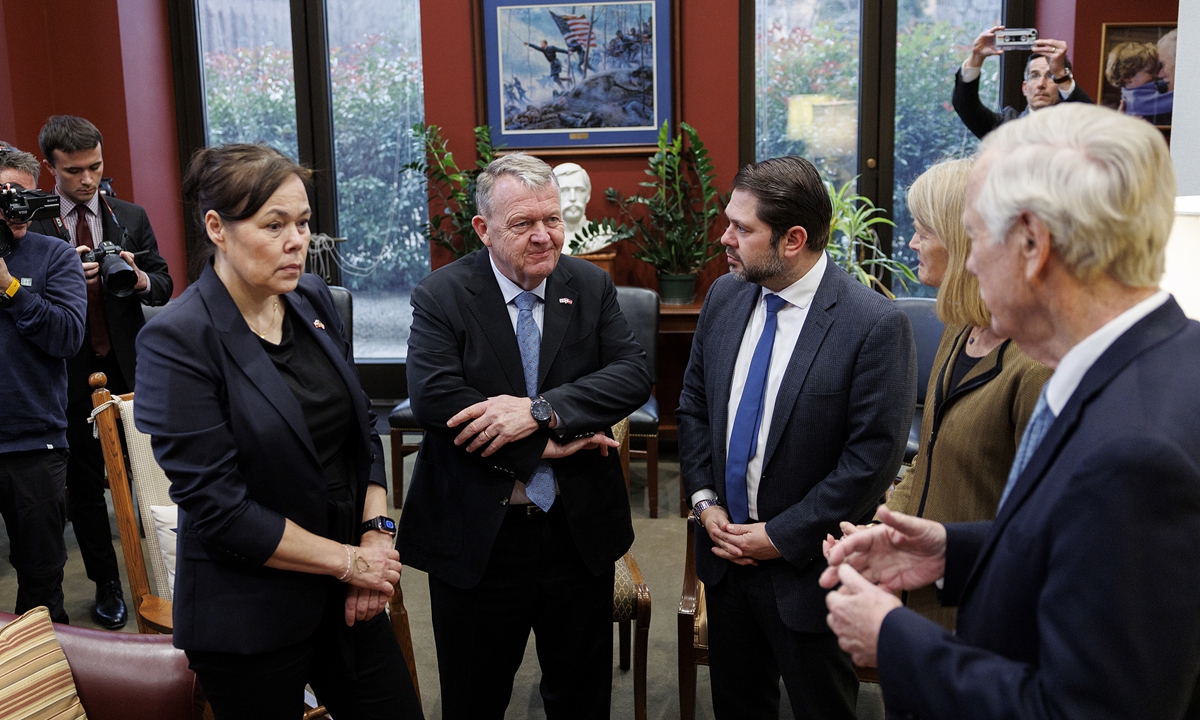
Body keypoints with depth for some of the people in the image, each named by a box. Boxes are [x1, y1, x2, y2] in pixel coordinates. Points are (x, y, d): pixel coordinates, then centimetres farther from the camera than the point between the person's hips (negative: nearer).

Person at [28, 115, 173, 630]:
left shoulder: (131, 217, 7)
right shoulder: (29, 226, -1)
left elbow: (164, 286, 7)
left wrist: (139, 278, -16)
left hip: (130, 371, 1)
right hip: (73, 375, -1)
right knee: (85, 482, 8)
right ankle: (107, 584, 22)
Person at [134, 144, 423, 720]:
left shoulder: (313, 298, 1)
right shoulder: (177, 341, -17)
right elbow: (217, 507, -19)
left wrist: (377, 533, -5)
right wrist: (349, 560, -15)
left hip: (343, 597, 6)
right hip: (250, 618, -5)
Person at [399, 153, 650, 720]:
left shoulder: (592, 286, 1)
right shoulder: (440, 297, -8)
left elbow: (634, 374, -10)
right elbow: (432, 397, -22)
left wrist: (542, 409, -25)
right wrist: (549, 444, -21)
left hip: (581, 530, 3)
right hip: (477, 540, -2)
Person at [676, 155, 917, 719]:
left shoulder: (876, 325, -20)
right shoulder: (724, 297, -1)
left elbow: (874, 456, -20)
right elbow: (692, 405, 8)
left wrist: (782, 537, -16)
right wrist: (705, 501, -3)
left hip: (807, 567, -5)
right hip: (725, 546, 5)